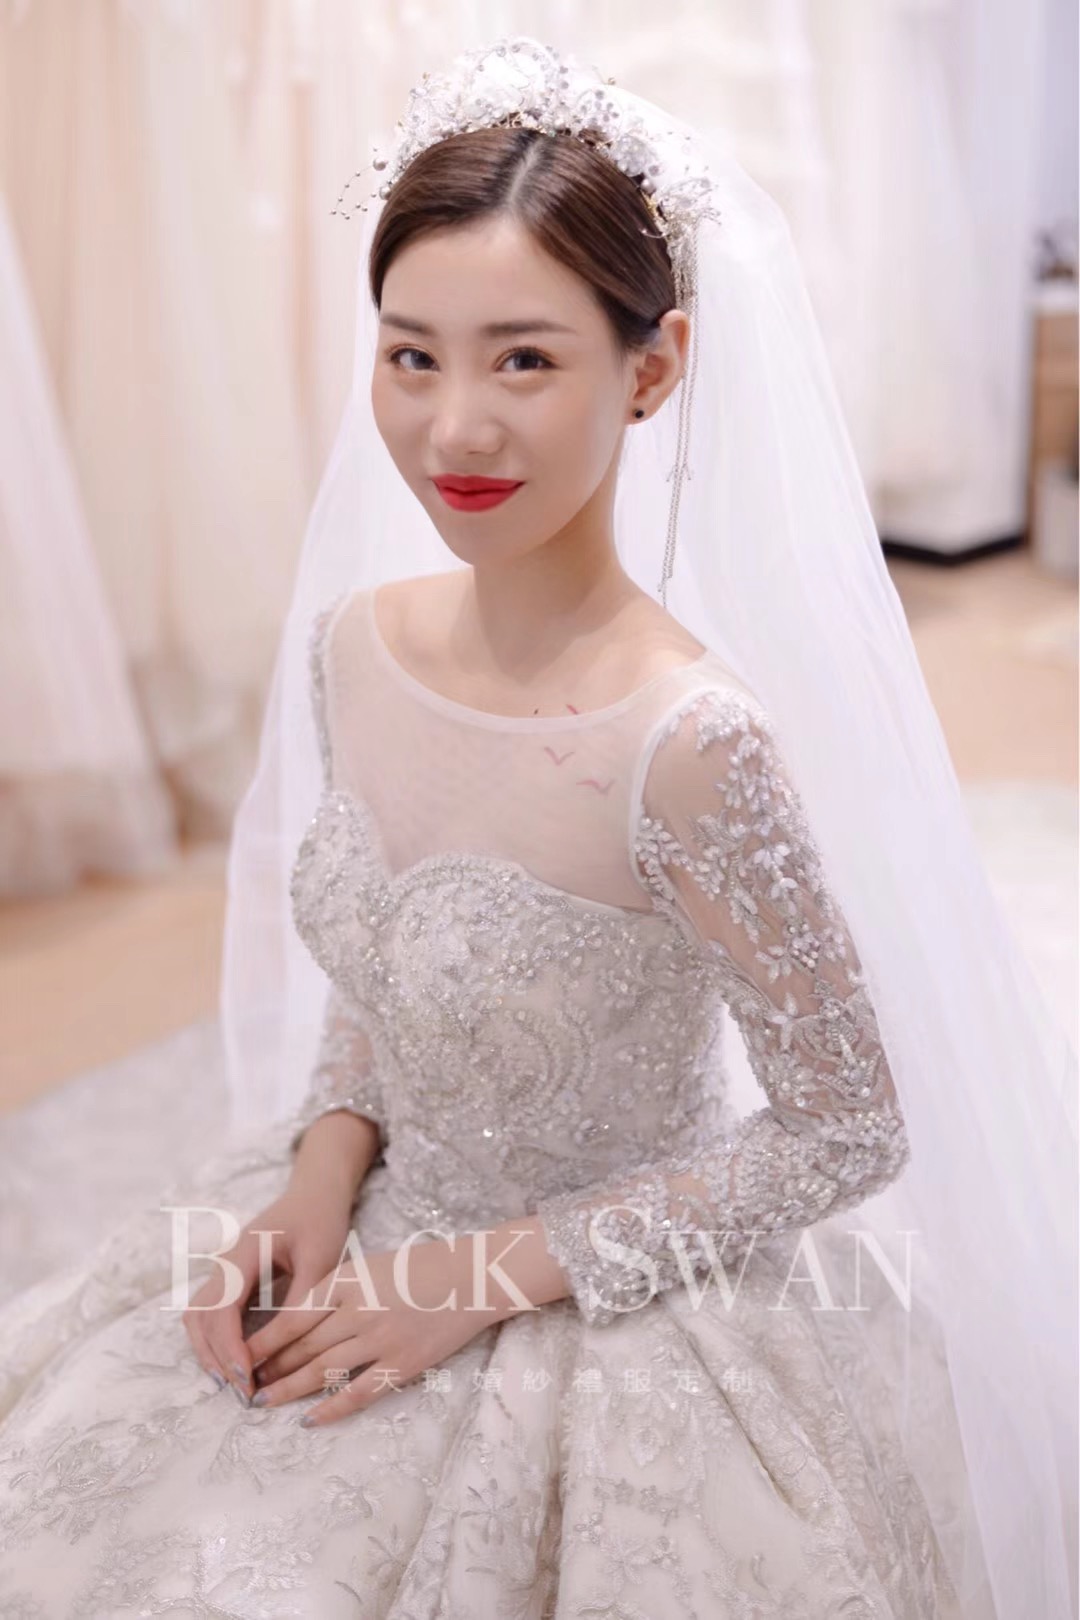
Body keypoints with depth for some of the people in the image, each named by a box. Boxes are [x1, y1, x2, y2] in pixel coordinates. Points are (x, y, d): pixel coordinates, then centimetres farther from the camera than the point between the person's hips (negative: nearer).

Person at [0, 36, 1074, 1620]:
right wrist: (323, 1173, -9)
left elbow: (852, 1133, -18)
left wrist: (495, 1272, -16)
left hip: (618, 1330, -5)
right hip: (369, 1242, 6)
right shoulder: (349, 646, -9)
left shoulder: (688, 746, -28)